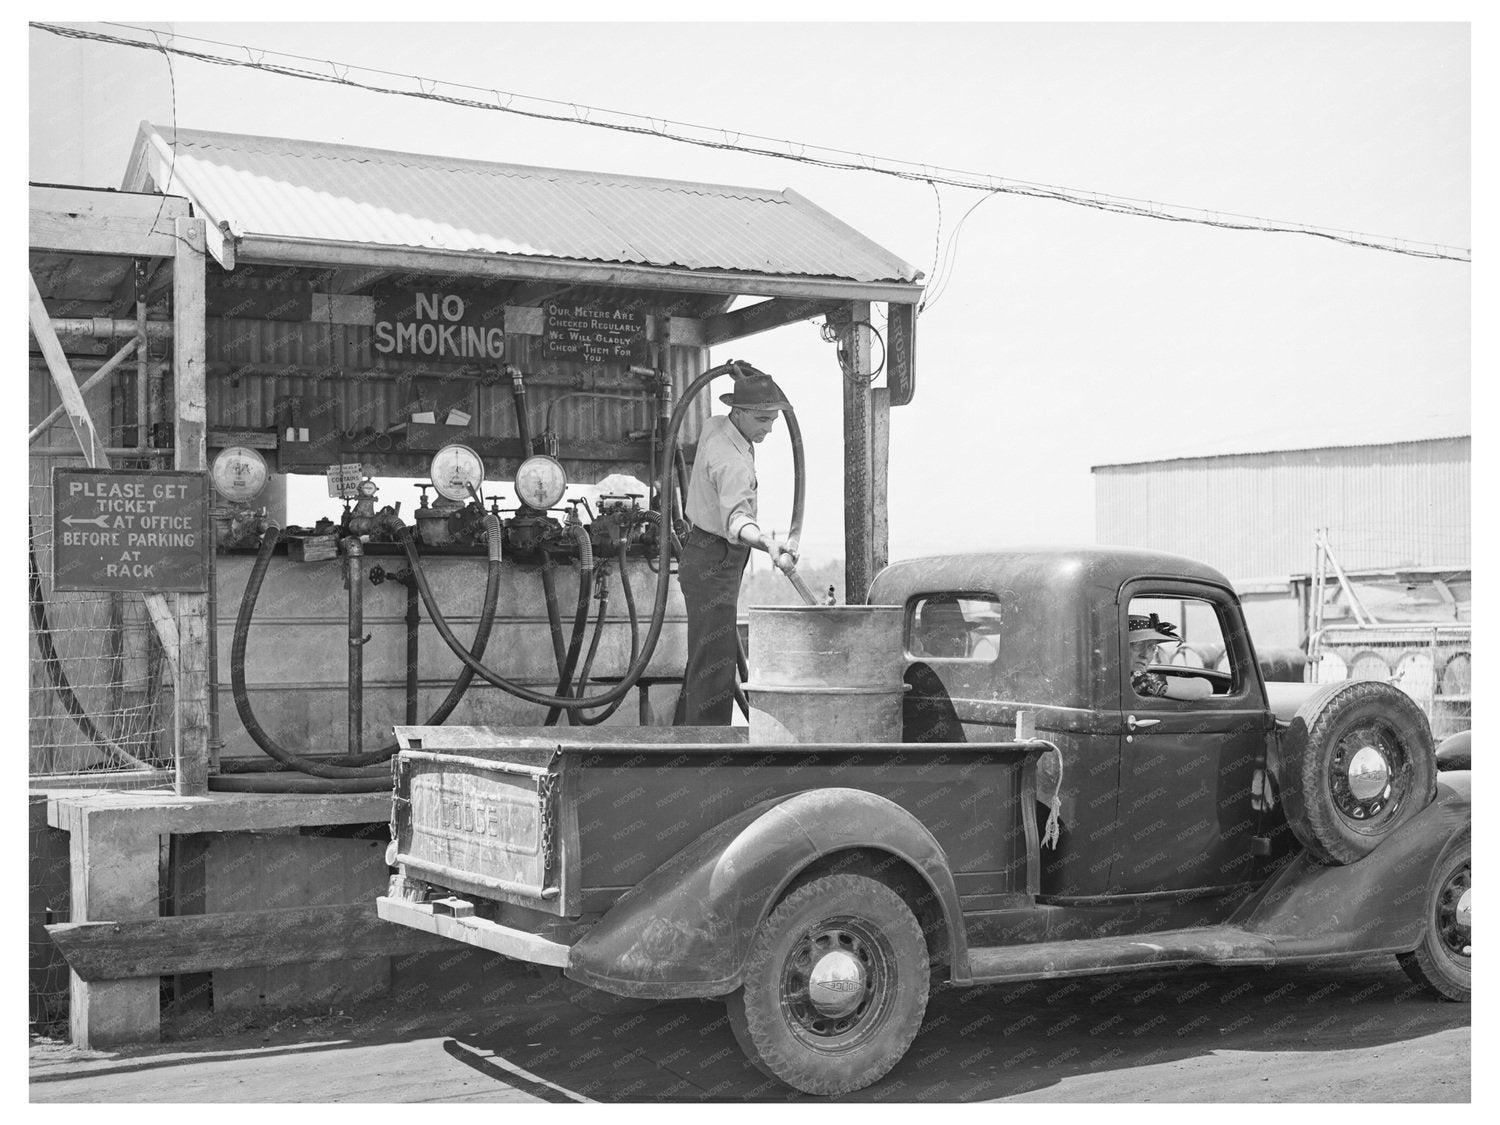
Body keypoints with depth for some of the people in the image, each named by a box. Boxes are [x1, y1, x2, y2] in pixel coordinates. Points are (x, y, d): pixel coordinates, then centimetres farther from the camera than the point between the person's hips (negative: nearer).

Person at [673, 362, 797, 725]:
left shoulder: (714, 426, 1)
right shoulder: (732, 461, -29)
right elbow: (735, 517, -46)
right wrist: (768, 543, -64)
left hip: (703, 556, 10)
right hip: (713, 564, -10)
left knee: (704, 657, 18)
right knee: (716, 666, -10)